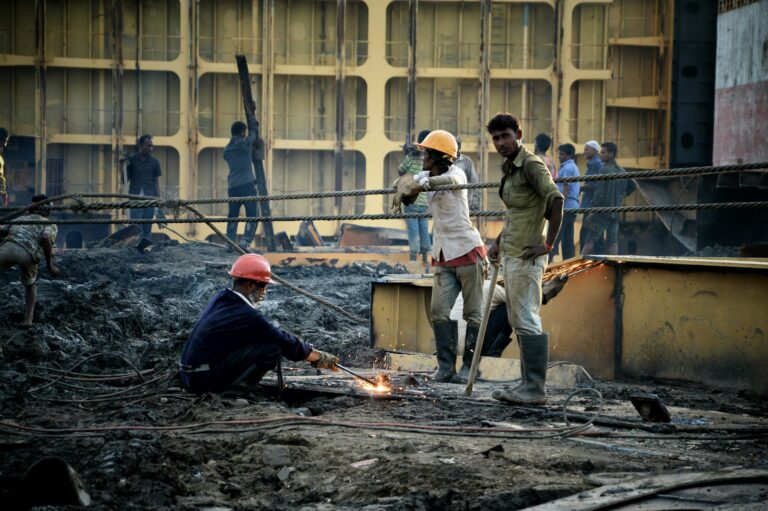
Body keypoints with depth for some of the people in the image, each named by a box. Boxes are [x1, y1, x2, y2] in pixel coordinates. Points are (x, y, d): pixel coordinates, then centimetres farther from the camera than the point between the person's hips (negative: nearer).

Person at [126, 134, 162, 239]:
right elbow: (125, 179, 8)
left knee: (147, 229, 4)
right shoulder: (131, 160, 3)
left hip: (149, 199, 2)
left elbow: (156, 182, 10)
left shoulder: (154, 162, 8)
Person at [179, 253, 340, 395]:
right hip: (206, 379, -9)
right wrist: (320, 358, 6)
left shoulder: (220, 299, 10)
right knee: (272, 348, -13)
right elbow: (285, 343, -7)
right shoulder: (247, 316, -15)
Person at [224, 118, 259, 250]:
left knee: (232, 215, 12)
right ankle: (245, 241, -16)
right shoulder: (245, 143, -2)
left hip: (232, 186, 6)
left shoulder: (227, 150, 15)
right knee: (252, 215, -3)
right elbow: (253, 132, 18)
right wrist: (254, 121, 36)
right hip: (246, 184, -6)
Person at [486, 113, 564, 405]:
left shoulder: (531, 165, -13)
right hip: (511, 254, 10)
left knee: (527, 320, -10)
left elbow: (556, 199, -25)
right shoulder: (510, 168, 17)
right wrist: (499, 240, 23)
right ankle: (529, 384, 15)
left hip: (526, 256, -10)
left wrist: (548, 244, -24)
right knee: (518, 321, 11)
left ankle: (535, 389, -10)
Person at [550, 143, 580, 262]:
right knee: (568, 239, 8)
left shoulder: (567, 168, -9)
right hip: (572, 206, 10)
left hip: (566, 207, -10)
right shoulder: (574, 167, 20)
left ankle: (548, 262, -16)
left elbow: (566, 189, -16)